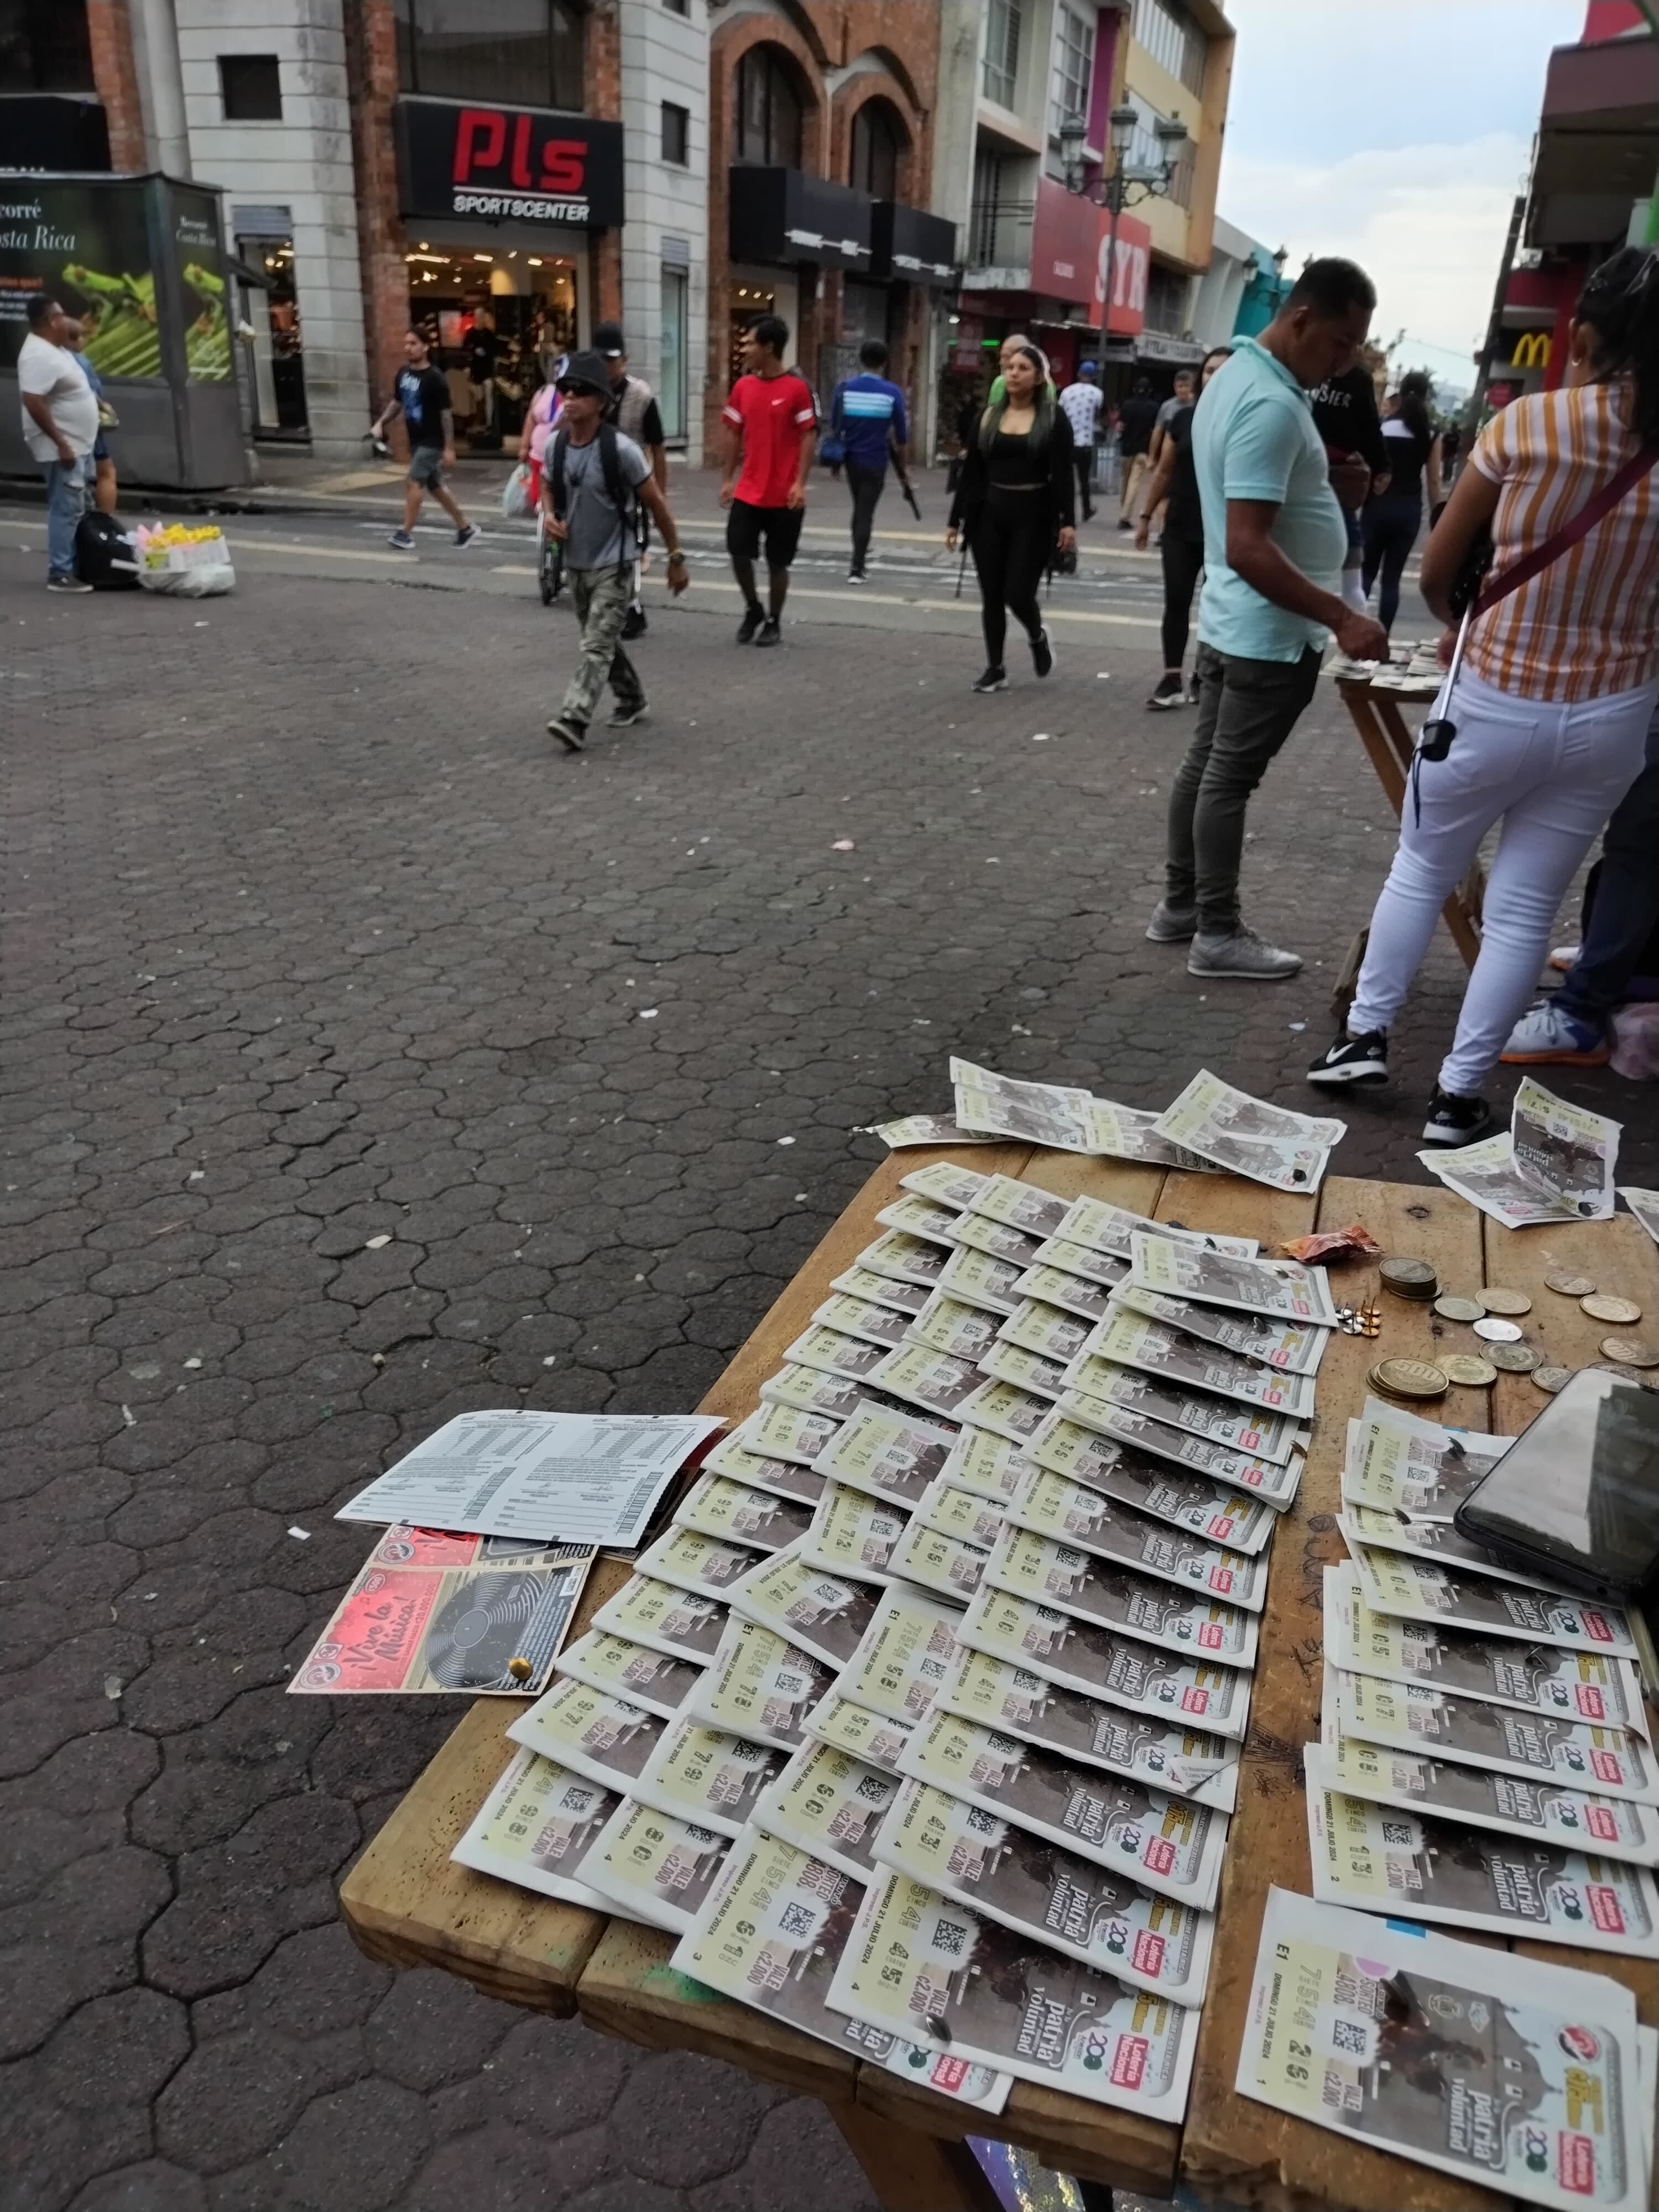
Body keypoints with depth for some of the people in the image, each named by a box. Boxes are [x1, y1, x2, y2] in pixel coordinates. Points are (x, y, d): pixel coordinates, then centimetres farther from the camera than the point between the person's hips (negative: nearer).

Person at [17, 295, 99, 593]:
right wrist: (60, 443, -27)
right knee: (66, 510, -10)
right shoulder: (40, 355, -19)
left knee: (73, 509, 15)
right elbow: (33, 401, -26)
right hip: (62, 447, -11)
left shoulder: (54, 349, 13)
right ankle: (60, 574, -8)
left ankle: (70, 566, 22)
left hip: (75, 444, 11)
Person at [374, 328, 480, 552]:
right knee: (435, 485, 14)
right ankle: (465, 527, 25)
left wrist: (449, 448, -17)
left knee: (414, 483, -12)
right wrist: (380, 423, 4)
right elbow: (397, 402, 17)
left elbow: (446, 413, -15)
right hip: (415, 440, 8)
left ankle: (406, 534, -7)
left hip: (432, 442, -8)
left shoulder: (434, 378, -16)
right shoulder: (403, 373, 5)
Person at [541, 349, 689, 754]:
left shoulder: (620, 449, -17)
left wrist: (676, 557, -6)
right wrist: (551, 515, -5)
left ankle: (573, 720, -20)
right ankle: (632, 700, 37)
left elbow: (656, 504, -9)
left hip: (613, 564, -6)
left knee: (596, 646, -13)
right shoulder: (556, 445, -2)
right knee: (602, 641, 18)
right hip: (575, 562, 6)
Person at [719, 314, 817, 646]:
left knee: (777, 562, 4)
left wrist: (800, 483, -16)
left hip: (784, 495, -4)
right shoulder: (743, 386, 6)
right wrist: (728, 479, 9)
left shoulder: (798, 388, -9)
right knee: (738, 552, -1)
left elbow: (809, 436, -9)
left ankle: (773, 622, 20)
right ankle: (753, 609, 21)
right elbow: (734, 433, 12)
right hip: (748, 492, 4)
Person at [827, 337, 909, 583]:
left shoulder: (845, 388, -3)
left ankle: (860, 556, 36)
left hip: (851, 458, 3)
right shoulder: (892, 393, -8)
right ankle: (857, 568, -6)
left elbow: (834, 426, 3)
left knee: (858, 508, 21)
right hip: (875, 462, -3)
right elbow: (901, 436, -3)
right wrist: (902, 464, 11)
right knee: (866, 513, 0)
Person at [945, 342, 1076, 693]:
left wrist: (1068, 522, -17)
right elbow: (971, 472, 7)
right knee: (991, 595, 3)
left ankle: (1038, 638, 26)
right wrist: (956, 520, 4)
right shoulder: (989, 416, 7)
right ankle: (995, 669, 14)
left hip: (1033, 515, -3)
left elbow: (1064, 474, -8)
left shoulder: (1053, 419, -2)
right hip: (989, 513, 4)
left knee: (1018, 593, -8)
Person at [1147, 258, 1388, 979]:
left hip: (1231, 621, 10)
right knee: (1230, 779, -2)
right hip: (1271, 632, -10)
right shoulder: (1272, 405, -23)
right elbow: (1248, 548, -29)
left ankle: (1180, 906, 23)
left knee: (1206, 765, 13)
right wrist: (1340, 617, -29)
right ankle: (1218, 934, 7)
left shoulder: (1236, 375, 9)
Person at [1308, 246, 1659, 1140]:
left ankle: (1365, 1035, 24)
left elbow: (1436, 572, -1)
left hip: (1497, 703, -2)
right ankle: (1459, 1093, 15)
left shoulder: (1527, 422, -10)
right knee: (1524, 907, 10)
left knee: (1420, 870, 18)